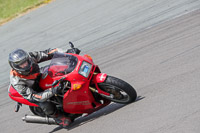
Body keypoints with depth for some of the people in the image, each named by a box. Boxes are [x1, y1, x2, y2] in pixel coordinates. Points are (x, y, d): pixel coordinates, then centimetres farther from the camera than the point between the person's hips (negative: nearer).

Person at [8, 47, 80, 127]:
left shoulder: (29, 57, -28)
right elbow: (32, 96, -40)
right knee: (47, 106, -29)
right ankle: (57, 116, 3)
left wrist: (67, 52, -26)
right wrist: (52, 91, -52)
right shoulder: (17, 82, -38)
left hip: (40, 79, 6)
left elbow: (46, 53, -18)